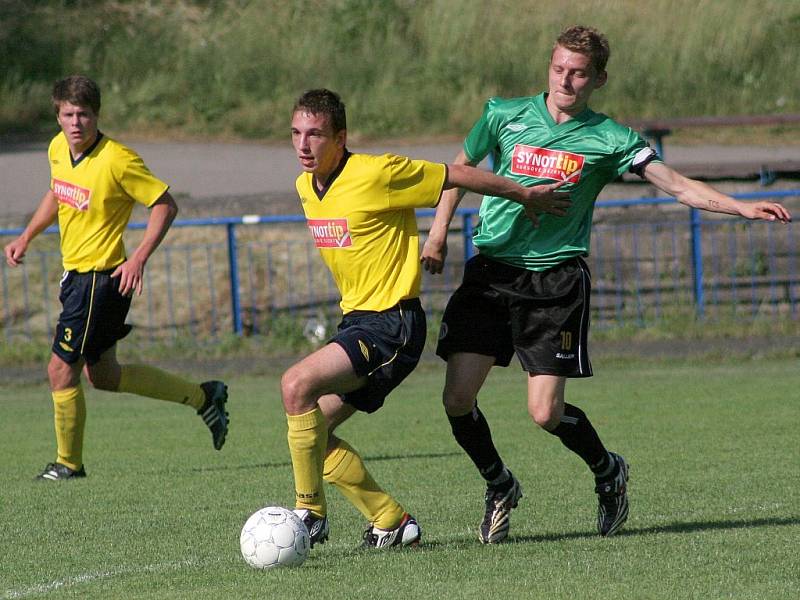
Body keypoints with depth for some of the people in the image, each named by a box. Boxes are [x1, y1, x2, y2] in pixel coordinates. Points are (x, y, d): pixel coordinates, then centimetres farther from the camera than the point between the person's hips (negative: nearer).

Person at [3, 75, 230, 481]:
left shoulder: (118, 160, -21)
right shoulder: (58, 149, 2)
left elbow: (165, 205, -16)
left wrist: (138, 259, -24)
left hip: (102, 277, -9)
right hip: (75, 275, 9)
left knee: (61, 369, -6)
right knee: (104, 376, 17)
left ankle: (68, 463, 12)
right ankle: (202, 397, 30)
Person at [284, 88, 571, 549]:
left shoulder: (377, 174, -18)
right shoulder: (305, 186, 7)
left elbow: (459, 176, -7)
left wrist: (527, 196, 5)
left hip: (393, 325, -9)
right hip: (356, 320, 9)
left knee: (297, 385, -25)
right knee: (312, 432, 2)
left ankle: (310, 512, -17)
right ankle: (392, 520, 12)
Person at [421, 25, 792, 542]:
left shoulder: (608, 139, 0)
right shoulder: (505, 116, 4)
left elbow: (676, 184, -3)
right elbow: (462, 167, 21)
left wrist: (742, 208, -15)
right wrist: (439, 232, 12)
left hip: (557, 281, -2)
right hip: (491, 272, 2)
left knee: (546, 412, -10)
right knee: (458, 398, -8)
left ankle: (609, 471, 22)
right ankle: (500, 488, 19)